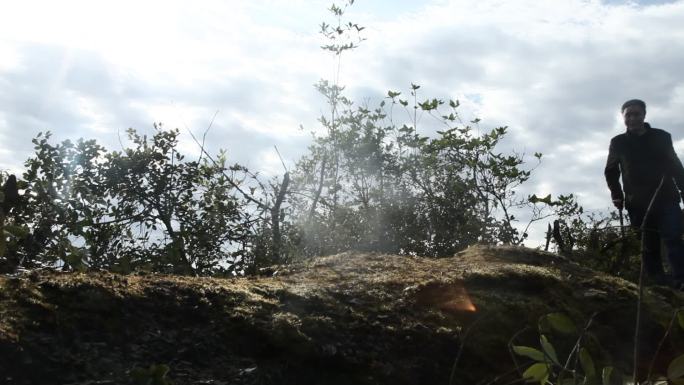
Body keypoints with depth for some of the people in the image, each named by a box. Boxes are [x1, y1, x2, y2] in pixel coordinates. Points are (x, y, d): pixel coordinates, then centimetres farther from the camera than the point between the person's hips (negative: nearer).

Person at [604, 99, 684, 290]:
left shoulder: (662, 137, 8)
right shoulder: (618, 143, 7)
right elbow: (611, 171, 14)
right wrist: (617, 195, 2)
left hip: (666, 199, 0)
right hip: (638, 203, 0)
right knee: (650, 245, 1)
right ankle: (658, 282, 5)